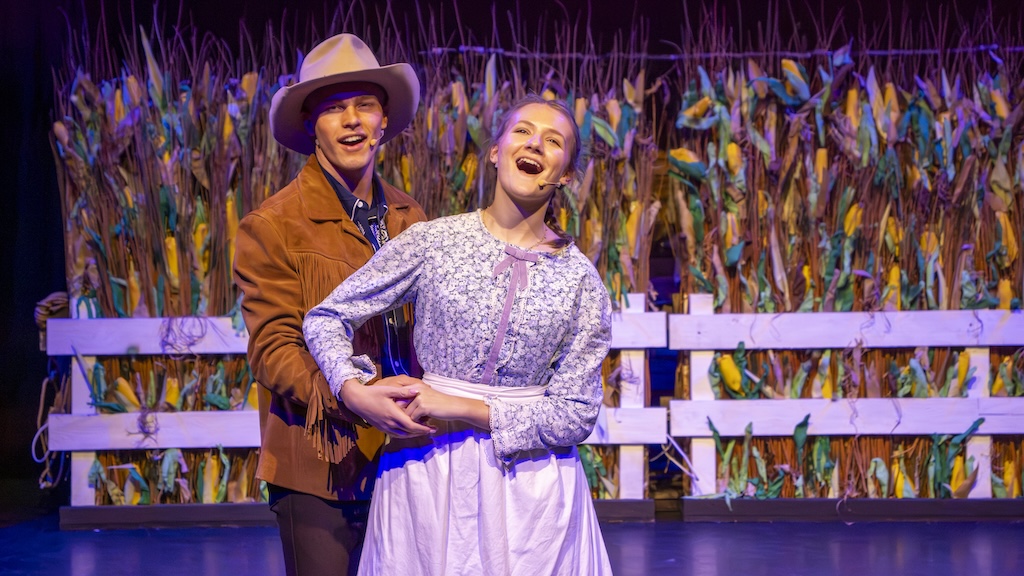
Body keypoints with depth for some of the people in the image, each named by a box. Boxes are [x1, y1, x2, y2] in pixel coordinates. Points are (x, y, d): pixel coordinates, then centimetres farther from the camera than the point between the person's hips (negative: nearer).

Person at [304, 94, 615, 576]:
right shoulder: (433, 242, -2)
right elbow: (325, 319, 3)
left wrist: (462, 409, -14)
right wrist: (357, 391, -16)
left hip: (530, 478, 0)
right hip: (427, 477, 0)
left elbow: (574, 416, -5)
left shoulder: (580, 281, -1)